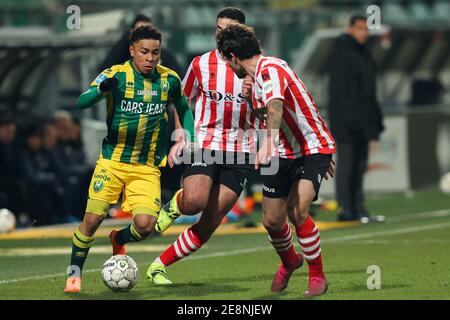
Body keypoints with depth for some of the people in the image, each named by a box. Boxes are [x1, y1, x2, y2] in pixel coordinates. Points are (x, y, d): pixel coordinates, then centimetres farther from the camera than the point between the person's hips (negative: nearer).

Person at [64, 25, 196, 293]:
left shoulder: (170, 79, 0)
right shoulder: (116, 75, -9)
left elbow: (184, 109, 20)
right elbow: (81, 103, -21)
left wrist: (189, 139, 7)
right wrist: (101, 90, -41)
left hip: (148, 167, 2)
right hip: (112, 160, -2)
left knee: (145, 224, -16)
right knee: (93, 219, -9)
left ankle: (119, 240, 20)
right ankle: (75, 272, 15)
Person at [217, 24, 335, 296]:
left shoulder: (270, 69, -21)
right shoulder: (256, 78, 10)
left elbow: (275, 106, -41)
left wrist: (268, 144, -56)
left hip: (314, 147, -9)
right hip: (285, 154, 9)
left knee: (296, 211, -23)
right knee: (272, 221, 6)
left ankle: (318, 276, -6)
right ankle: (290, 261, 37)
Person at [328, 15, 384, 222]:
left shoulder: (364, 54, 17)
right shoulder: (341, 54, -10)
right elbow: (338, 89, -15)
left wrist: (375, 120, 19)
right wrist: (345, 118, -20)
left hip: (363, 120, 9)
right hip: (346, 119, -9)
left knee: (359, 165, 9)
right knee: (346, 164, -8)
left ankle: (357, 208, 13)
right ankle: (345, 209, -8)